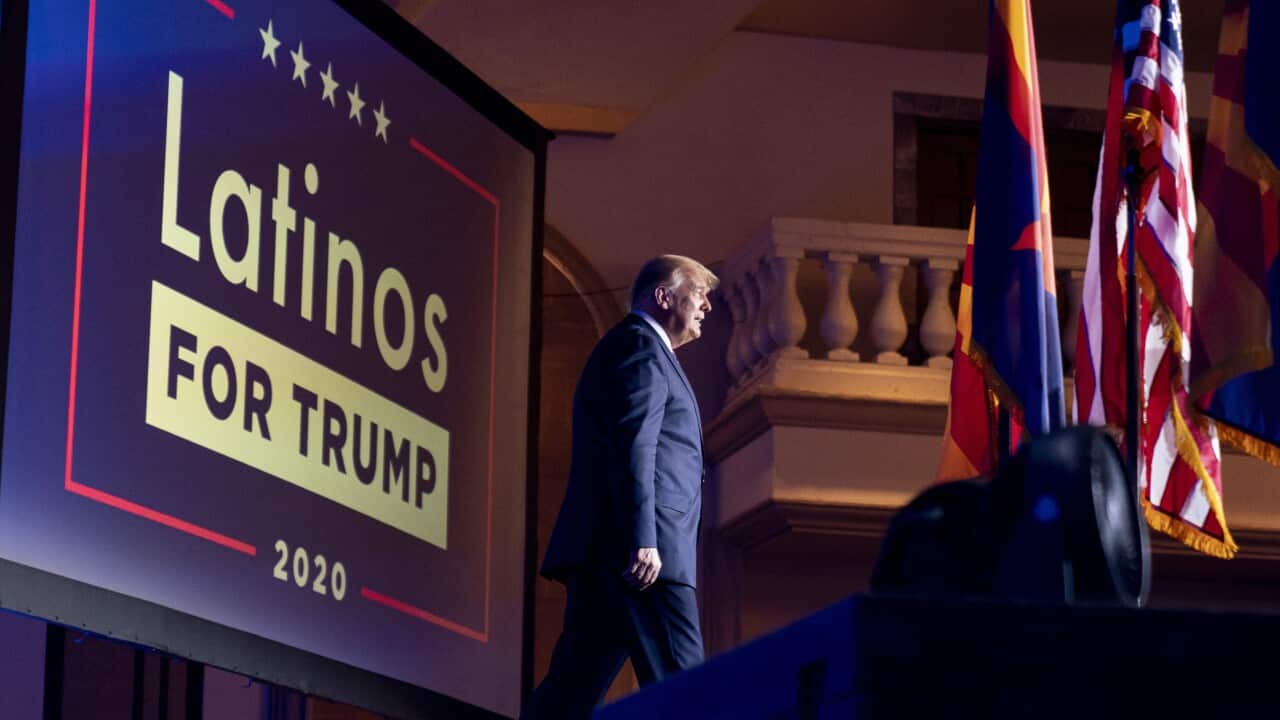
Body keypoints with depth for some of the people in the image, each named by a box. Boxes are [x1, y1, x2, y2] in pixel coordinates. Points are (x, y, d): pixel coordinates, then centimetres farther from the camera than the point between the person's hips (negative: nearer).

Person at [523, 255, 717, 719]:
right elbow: (632, 445, -16)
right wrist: (642, 540, -24)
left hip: (601, 550, 10)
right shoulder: (640, 345, -3)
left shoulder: (633, 349, 28)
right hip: (642, 551, -10)